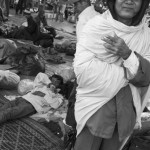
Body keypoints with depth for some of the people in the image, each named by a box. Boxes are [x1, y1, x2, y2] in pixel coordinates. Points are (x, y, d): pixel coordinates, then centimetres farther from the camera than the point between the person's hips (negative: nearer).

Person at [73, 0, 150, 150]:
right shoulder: (96, 26, -11)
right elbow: (82, 68, -22)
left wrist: (127, 54, -25)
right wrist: (126, 72, -16)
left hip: (126, 113, 4)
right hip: (95, 108, -3)